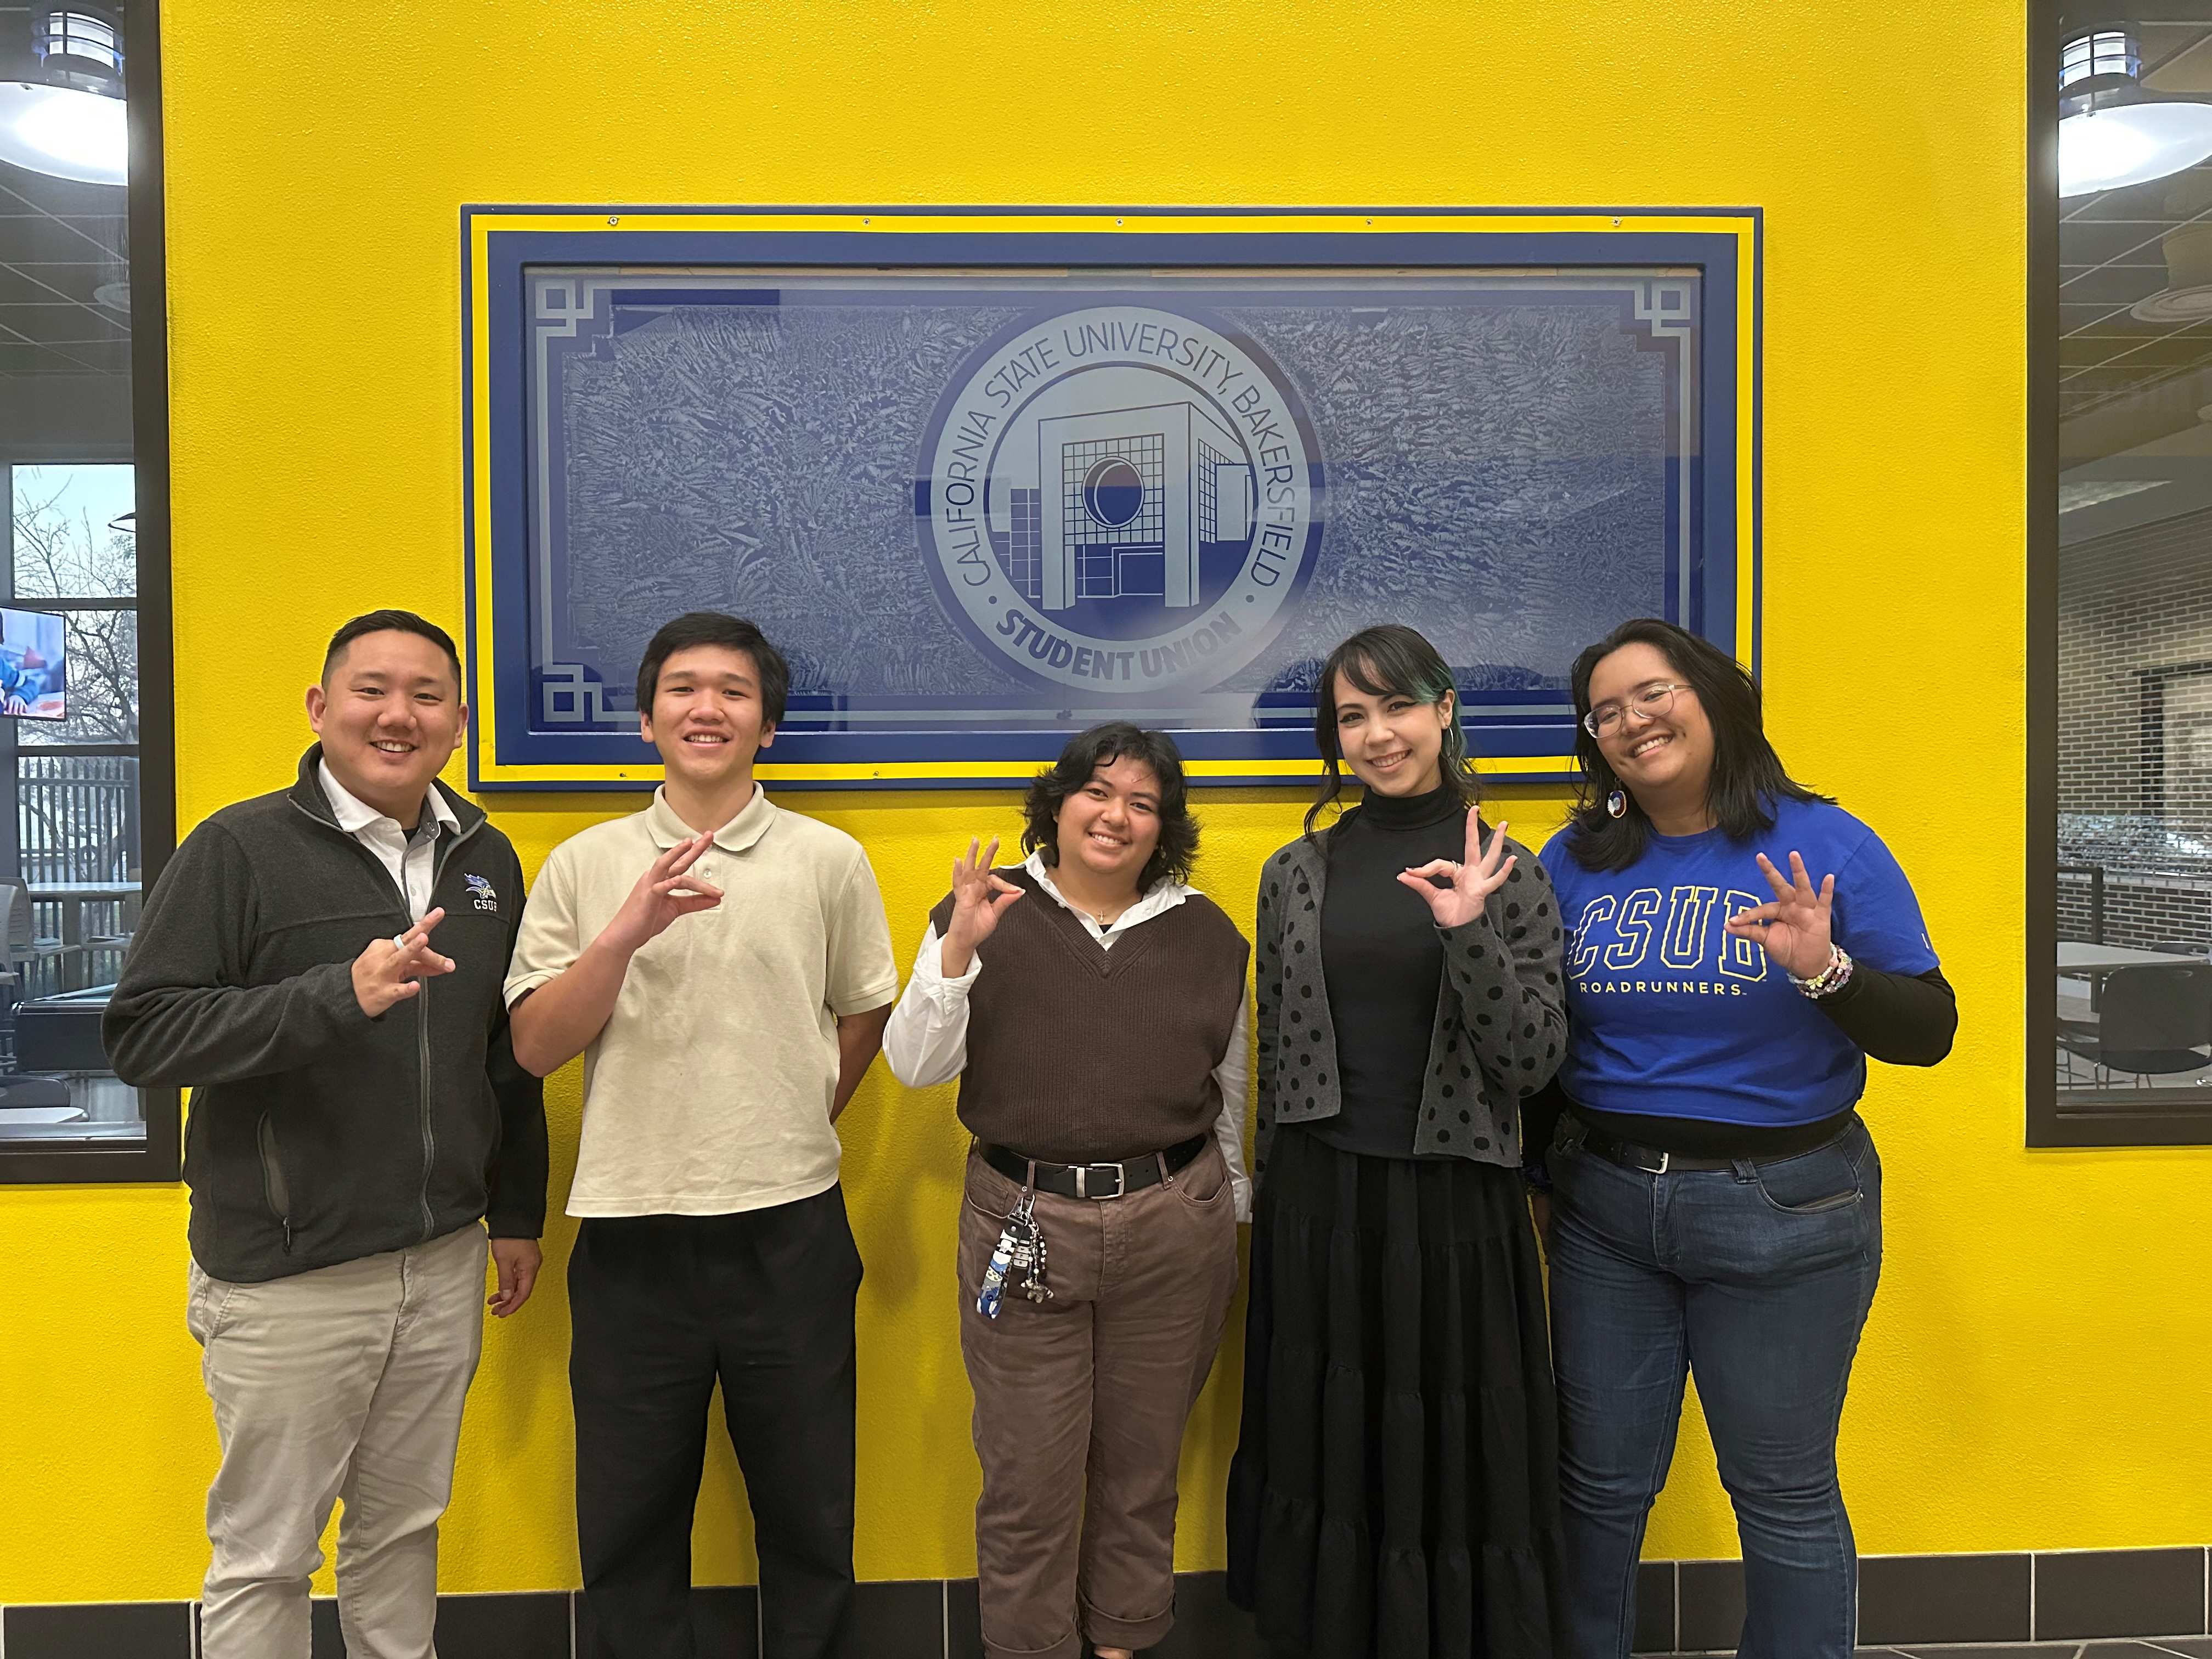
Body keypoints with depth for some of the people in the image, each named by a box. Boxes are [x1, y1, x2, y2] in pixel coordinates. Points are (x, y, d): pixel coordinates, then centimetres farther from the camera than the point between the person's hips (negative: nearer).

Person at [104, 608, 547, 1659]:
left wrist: (518, 1213, 14)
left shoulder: (485, 860, 6)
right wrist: (340, 994, -28)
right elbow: (142, 1035, -16)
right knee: (264, 1555, 10)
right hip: (285, 1283, -4)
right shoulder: (239, 850, -9)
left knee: (403, 1532, 18)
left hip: (444, 1267, 4)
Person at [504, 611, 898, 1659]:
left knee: (808, 1513, 13)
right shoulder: (584, 866, 3)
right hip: (630, 1230, 1)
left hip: (790, 1229, 0)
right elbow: (535, 1047, -3)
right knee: (628, 1518, 14)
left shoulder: (829, 861, 1)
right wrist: (627, 933, -16)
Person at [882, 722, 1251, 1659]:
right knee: (1028, 1474, 8)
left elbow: (1230, 1094, 13)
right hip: (1024, 1226, -1)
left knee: (1143, 1460, 16)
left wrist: (1232, 1213, 17)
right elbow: (915, 1068, -7)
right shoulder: (986, 914, -2)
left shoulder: (1207, 933, 5)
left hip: (1174, 1226, 2)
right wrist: (956, 950, -20)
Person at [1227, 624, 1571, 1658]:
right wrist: (1277, 1212, 11)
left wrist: (1469, 933, -20)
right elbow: (1277, 1058, 9)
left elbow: (1532, 1063, -7)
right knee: (1327, 1457, 12)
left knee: (1455, 1462, 8)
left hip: (1455, 1207, -1)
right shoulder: (1297, 873, 3)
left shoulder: (1507, 873, -1)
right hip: (1319, 1205, 2)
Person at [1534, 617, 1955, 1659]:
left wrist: (1825, 972, -25)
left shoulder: (1824, 847, -6)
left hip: (1783, 1212, -2)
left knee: (1784, 1496, 12)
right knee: (1600, 1483, 15)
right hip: (1603, 1203, 3)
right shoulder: (1574, 862, 2)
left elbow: (1928, 1032, -10)